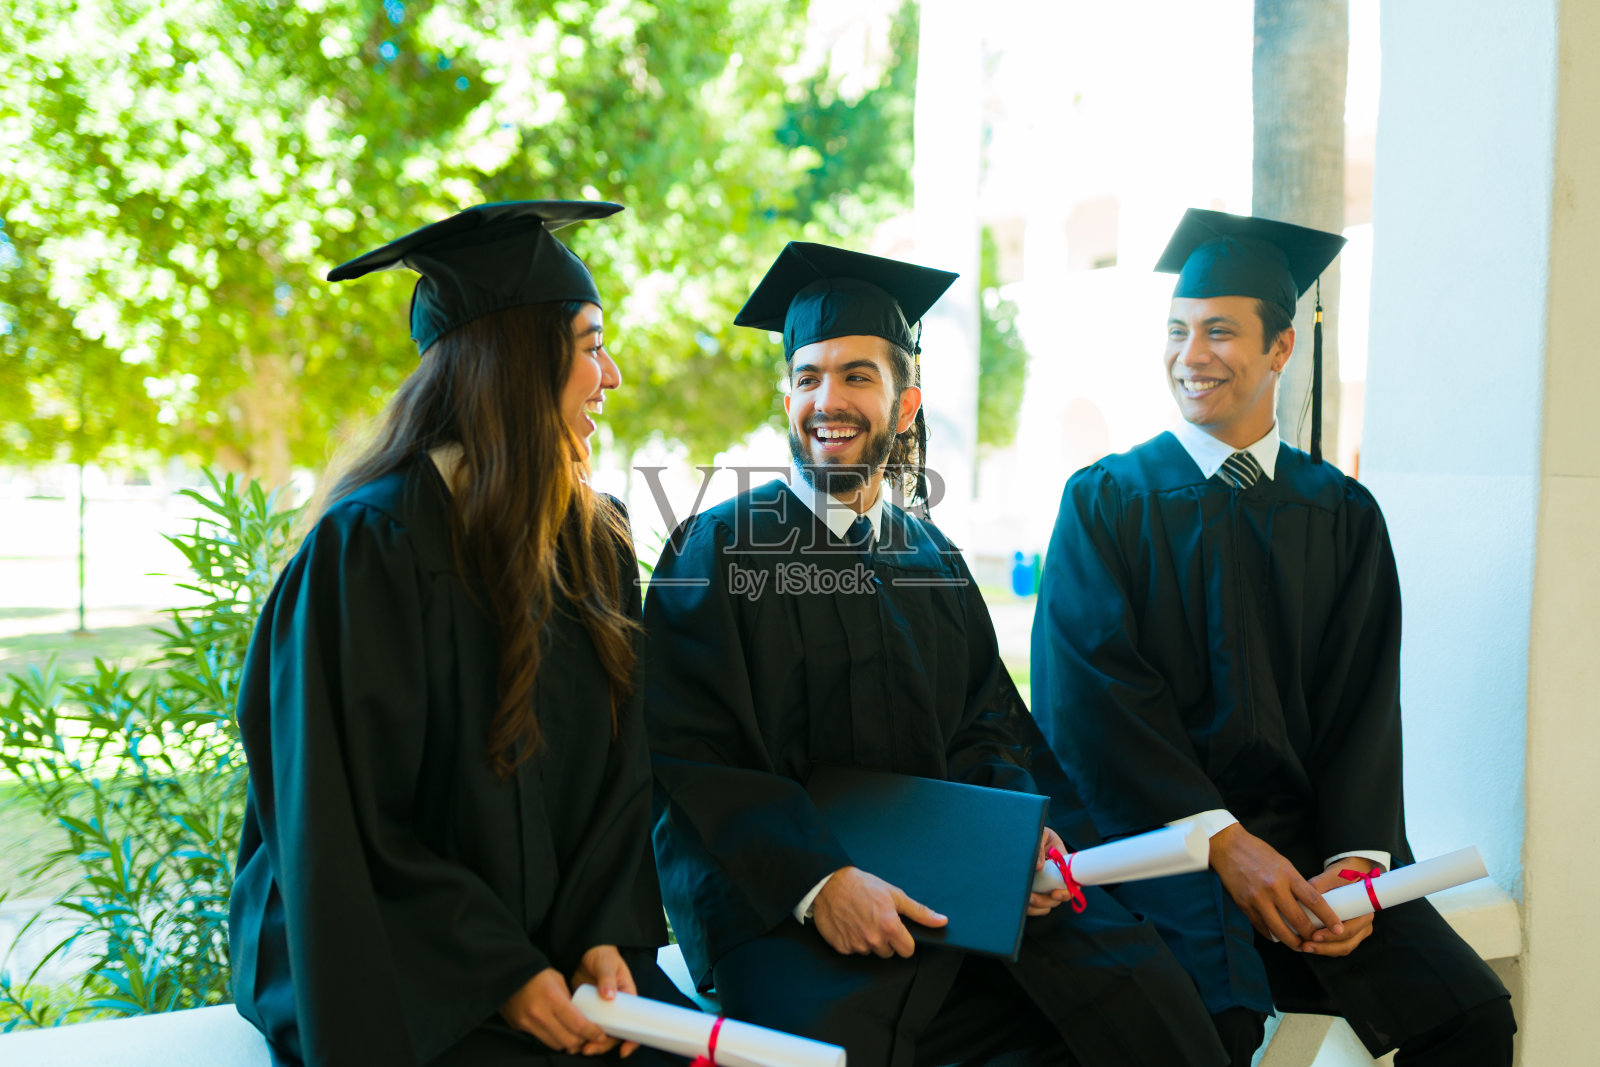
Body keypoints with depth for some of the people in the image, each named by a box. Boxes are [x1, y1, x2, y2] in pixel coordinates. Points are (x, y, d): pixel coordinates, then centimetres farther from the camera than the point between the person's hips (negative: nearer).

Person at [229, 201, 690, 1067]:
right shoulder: (372, 548, -12)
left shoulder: (593, 542, 8)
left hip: (551, 950, 5)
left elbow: (619, 775, 6)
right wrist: (498, 973, -15)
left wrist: (606, 939, -8)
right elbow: (339, 821, -13)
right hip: (402, 981, -5)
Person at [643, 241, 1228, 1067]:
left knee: (1128, 975, -16)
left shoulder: (930, 559, 16)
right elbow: (691, 757, -8)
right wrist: (818, 881, -22)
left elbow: (987, 729, 13)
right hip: (776, 894, -4)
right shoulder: (715, 551, 1)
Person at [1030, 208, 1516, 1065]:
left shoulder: (1343, 515, 11)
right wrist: (1223, 841, -16)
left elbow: (1364, 705, 5)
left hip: (1312, 835, 4)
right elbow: (1092, 693, -6)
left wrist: (1356, 860, -12)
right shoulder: (1105, 503, 3)